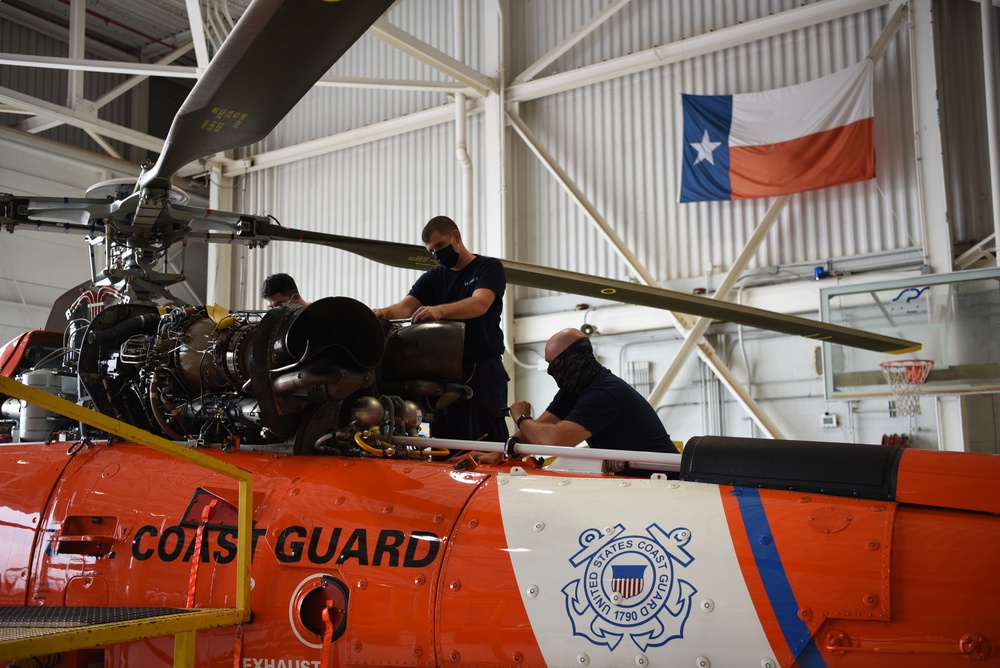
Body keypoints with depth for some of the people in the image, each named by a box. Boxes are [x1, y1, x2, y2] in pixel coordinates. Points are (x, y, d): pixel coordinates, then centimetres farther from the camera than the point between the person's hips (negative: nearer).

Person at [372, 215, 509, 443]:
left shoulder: (489, 268, 4)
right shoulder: (432, 277, 19)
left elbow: (480, 304, -17)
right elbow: (407, 306, 2)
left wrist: (439, 310, -35)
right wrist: (384, 312, -22)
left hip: (483, 368, -5)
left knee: (488, 443, -11)